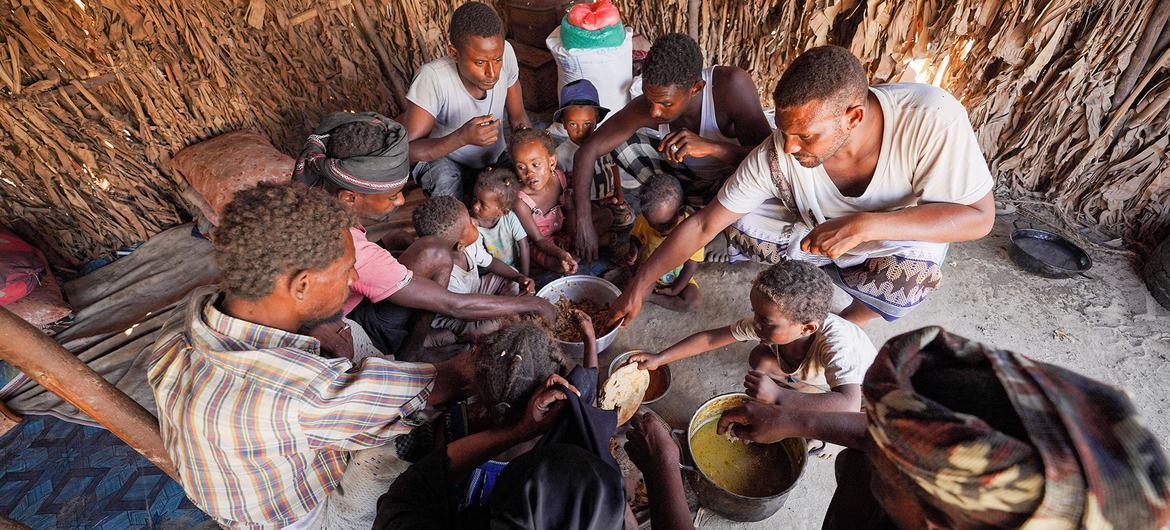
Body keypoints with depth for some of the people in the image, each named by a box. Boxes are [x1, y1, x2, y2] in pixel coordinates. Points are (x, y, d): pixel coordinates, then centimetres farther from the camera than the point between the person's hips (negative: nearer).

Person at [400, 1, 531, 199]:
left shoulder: (504, 52, -20)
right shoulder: (432, 78, -31)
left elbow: (518, 117, -5)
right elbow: (407, 150, -30)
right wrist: (462, 137, -45)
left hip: (495, 156, 4)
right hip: (442, 157, -3)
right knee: (445, 181, -35)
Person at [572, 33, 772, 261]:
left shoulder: (731, 85, -33)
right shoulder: (645, 107, -25)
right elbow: (588, 150, -20)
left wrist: (710, 147, -52)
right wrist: (584, 224, -27)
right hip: (691, 177, 3)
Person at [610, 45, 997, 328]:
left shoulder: (931, 118, -34)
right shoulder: (776, 156, -30)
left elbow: (979, 216, -27)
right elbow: (704, 225, -25)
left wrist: (864, 225, -43)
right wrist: (639, 286, -25)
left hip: (903, 238, -1)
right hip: (820, 234, 2)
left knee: (914, 274, -34)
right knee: (738, 226, -21)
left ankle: (850, 323, 0)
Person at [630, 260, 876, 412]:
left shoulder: (836, 342, -44)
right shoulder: (767, 321, -28)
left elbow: (849, 406, -57)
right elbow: (711, 338, -22)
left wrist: (778, 396, -58)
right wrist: (659, 359, -24)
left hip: (857, 390, -4)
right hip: (815, 375, 4)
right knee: (759, 360, -15)